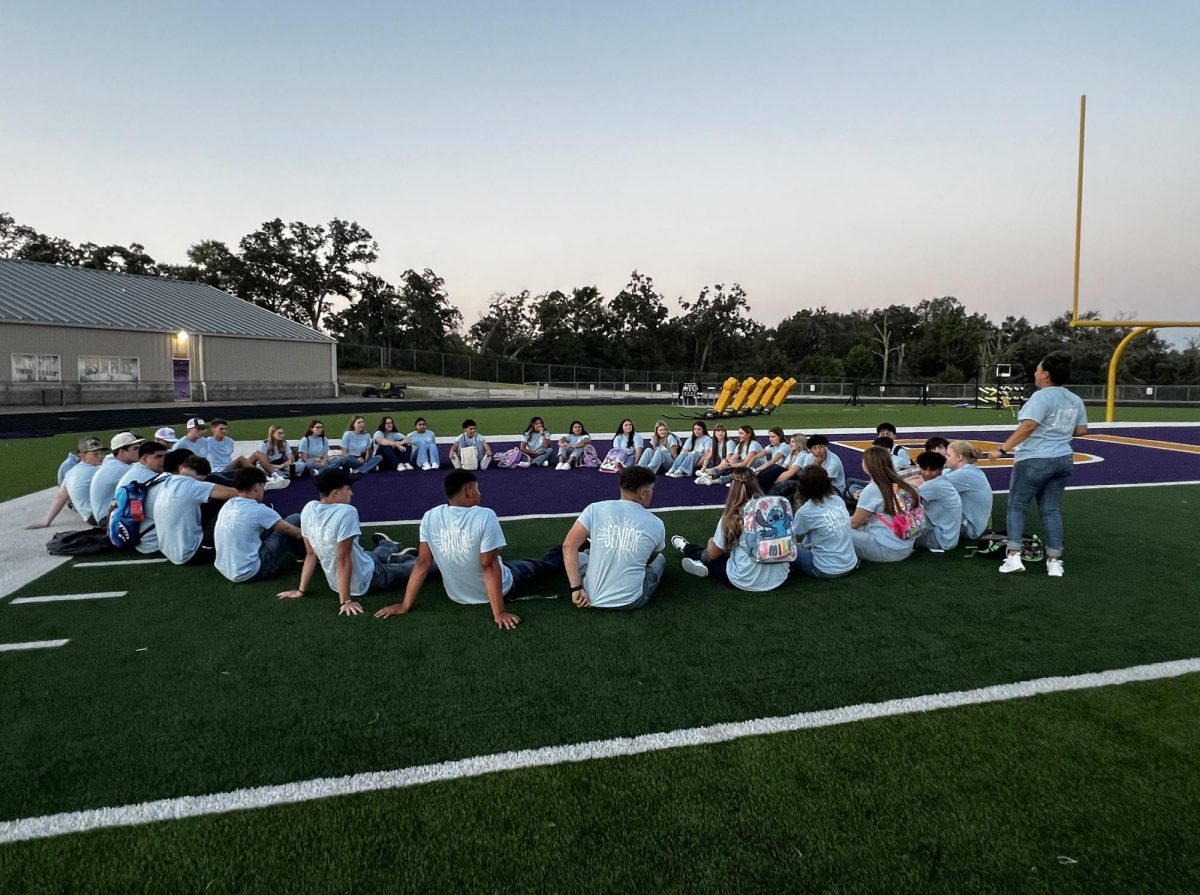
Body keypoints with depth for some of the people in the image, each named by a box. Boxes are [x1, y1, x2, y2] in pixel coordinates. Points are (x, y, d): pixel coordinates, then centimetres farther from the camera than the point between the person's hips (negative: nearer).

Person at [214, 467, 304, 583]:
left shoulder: (228, 505, 4)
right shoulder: (258, 510, -17)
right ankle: (303, 556, 23)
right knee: (295, 520, -2)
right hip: (249, 573, -8)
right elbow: (295, 532, -5)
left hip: (225, 570, 8)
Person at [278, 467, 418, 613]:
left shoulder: (308, 509, -9)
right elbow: (343, 559, -27)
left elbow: (311, 554, -1)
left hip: (335, 583, 6)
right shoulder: (346, 512, -30)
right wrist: (345, 601, -22)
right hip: (364, 582, -6)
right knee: (415, 567, 17)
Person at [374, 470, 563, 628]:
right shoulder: (485, 516, -29)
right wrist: (499, 613, -22)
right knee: (538, 565, 25)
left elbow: (423, 563, -11)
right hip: (501, 592, -4)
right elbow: (489, 566, -27)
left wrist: (405, 606, -3)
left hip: (457, 596, 4)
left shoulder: (430, 517, -15)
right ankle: (563, 553, 54)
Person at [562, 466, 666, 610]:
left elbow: (569, 546, -14)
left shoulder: (595, 509, -7)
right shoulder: (656, 524, -3)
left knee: (579, 555, 31)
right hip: (633, 601, -1)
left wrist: (576, 588, -10)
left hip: (593, 598, 1)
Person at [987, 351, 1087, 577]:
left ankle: (1014, 556, -1)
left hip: (1034, 461, -7)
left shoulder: (1042, 396, -14)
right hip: (1064, 460, 7)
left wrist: (1002, 449, -23)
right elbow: (1082, 430, 17)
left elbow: (1028, 426, -24)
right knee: (1051, 510, 10)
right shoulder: (1075, 400, 11)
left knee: (1016, 507, 4)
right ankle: (1054, 561, 9)